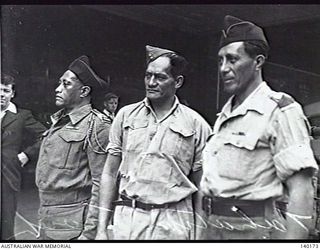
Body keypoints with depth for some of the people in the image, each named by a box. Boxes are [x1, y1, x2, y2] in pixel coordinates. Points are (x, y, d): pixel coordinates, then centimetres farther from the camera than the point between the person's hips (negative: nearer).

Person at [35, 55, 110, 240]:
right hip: (46, 221, 7)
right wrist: (42, 218, 16)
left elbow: (101, 183, -17)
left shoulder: (97, 126, -14)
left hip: (72, 225, -7)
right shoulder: (58, 121, 11)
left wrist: (89, 233, -19)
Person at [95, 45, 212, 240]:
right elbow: (110, 174, 5)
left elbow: (200, 187, 2)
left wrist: (198, 233, -1)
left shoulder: (196, 124, -2)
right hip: (127, 218, 2)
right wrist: (102, 228, 2)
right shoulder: (126, 115, 4)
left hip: (172, 223, -1)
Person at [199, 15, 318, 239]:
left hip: (252, 229, -6)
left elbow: (300, 191, -16)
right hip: (212, 227, 7)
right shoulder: (224, 115, 11)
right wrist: (206, 228, 11)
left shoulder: (280, 110, -10)